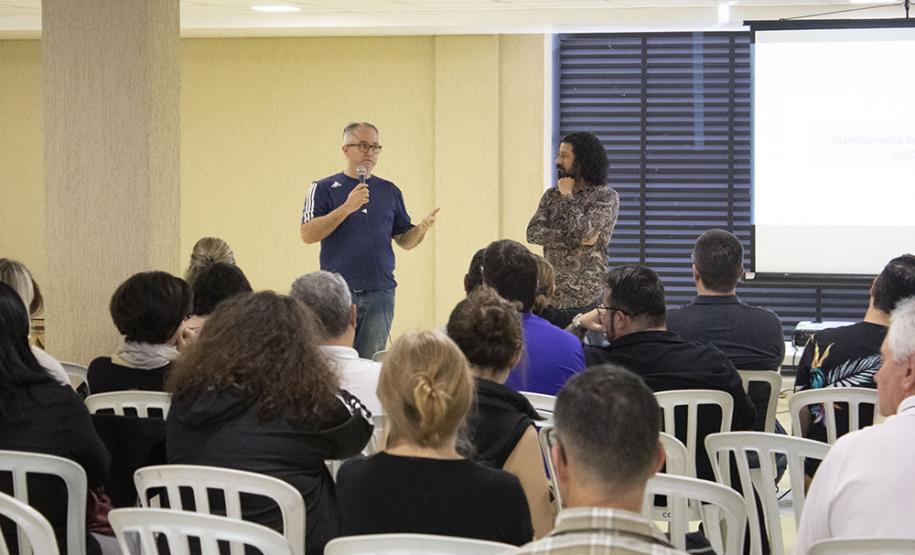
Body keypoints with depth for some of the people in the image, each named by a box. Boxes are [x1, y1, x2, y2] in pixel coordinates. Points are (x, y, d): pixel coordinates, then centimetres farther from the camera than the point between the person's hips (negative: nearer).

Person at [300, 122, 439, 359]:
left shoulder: (390, 191, 14)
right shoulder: (323, 189, 4)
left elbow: (404, 241, 15)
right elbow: (308, 235, -8)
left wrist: (422, 229, -7)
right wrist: (347, 208, -16)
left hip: (379, 293, 3)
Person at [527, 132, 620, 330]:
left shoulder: (606, 196, -4)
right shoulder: (552, 195, 11)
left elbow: (583, 229, -19)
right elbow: (533, 233, -2)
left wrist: (567, 196, -5)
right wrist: (577, 239, -13)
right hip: (551, 296, 4)